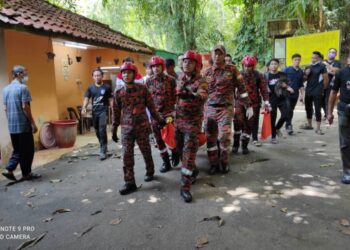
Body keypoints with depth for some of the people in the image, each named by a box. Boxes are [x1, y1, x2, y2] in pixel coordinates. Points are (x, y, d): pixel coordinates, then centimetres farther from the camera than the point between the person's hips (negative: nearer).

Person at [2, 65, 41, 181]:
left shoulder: (5, 89, 12)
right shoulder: (22, 88, -13)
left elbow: (5, 109, 15)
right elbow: (25, 107, -18)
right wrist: (33, 123, -13)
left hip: (12, 126, 8)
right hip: (23, 125, -8)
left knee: (17, 150, 17)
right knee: (27, 150, 3)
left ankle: (9, 170, 9)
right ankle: (26, 173, 11)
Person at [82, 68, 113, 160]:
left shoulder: (107, 87, -1)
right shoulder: (90, 88, 6)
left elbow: (110, 100, 1)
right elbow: (86, 98, 1)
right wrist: (84, 108, -17)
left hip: (103, 111, -4)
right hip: (94, 112, 4)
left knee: (102, 130, -16)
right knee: (97, 131, 13)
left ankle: (103, 151, -11)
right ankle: (103, 147, 35)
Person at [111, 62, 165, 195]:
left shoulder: (142, 88, -4)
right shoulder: (118, 92, 1)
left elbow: (151, 106, 5)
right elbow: (116, 112, 7)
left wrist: (159, 120, 8)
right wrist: (114, 130, 9)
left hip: (142, 126, -1)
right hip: (126, 128, 1)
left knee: (146, 152, 12)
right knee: (127, 155, -3)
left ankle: (150, 172, 37)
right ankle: (129, 183, 5)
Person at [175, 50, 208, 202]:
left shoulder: (201, 82, -15)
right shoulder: (181, 78, 4)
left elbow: (203, 97, -36)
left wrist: (191, 94, -55)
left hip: (192, 121, -6)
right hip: (178, 119, 7)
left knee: (189, 152, -10)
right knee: (180, 149, 16)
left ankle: (185, 187, -6)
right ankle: (192, 172, 40)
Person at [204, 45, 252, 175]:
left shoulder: (232, 69, 0)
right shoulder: (207, 72, 8)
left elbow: (241, 88, 0)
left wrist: (248, 106, -2)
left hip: (226, 108, -3)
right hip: (209, 109, 3)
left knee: (224, 137, -9)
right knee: (210, 138, 6)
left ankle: (224, 162, 14)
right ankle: (214, 163, 21)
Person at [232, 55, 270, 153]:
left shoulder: (259, 76, -2)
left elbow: (263, 89, -3)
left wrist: (266, 103, -10)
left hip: (254, 103, 0)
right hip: (240, 102, 0)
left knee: (249, 125, 5)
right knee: (237, 122, -15)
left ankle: (244, 145, 18)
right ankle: (235, 144, 2)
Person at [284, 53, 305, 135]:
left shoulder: (301, 72, 9)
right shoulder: (287, 70, -5)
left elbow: (301, 85, 14)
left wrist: (302, 95, 10)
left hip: (295, 94, 5)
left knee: (291, 110, 11)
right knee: (288, 110, -10)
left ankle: (287, 126, 22)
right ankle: (289, 125, -2)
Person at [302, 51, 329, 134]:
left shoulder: (322, 67, -8)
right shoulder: (310, 67, 12)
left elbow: (326, 79, -7)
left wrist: (323, 88, 4)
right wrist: (306, 74, -4)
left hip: (317, 93, -7)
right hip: (308, 91, 7)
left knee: (317, 110, -4)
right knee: (308, 108, 15)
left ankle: (318, 128, 1)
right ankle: (309, 125, 30)